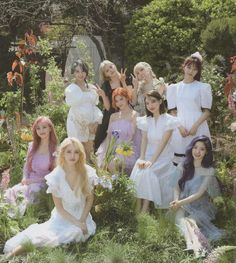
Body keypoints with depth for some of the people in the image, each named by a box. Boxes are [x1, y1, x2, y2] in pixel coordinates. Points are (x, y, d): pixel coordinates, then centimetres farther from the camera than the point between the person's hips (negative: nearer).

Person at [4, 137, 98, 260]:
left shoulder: (87, 172, -9)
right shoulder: (56, 176, -14)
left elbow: (90, 199, 3)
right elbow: (59, 208, -8)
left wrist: (82, 220, -9)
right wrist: (76, 223, -16)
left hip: (82, 215, 2)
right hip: (63, 217, -2)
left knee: (76, 232, -29)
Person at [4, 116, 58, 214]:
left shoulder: (55, 150, -4)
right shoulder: (32, 146, 11)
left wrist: (33, 181, -13)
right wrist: (25, 179, -2)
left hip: (42, 183, -4)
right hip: (28, 182, 4)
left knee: (27, 194, -34)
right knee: (9, 193, -25)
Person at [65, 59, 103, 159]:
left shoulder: (92, 88, 10)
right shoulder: (70, 90, -3)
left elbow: (95, 106, 9)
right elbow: (75, 109, -8)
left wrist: (96, 122, -7)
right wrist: (88, 124, -12)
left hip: (91, 124, 4)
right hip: (77, 124, -4)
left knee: (89, 152, 7)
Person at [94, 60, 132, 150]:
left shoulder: (126, 80, 1)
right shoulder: (105, 86, 6)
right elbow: (108, 107, 1)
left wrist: (123, 82, -16)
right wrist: (103, 95, -15)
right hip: (110, 116, 2)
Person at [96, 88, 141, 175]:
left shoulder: (134, 115, -1)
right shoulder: (113, 116, 17)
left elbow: (130, 138, -8)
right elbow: (108, 136, 11)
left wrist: (117, 157, -15)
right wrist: (107, 153, -7)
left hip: (127, 149, -5)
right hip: (112, 149, 5)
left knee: (113, 164, -29)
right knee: (102, 161, -21)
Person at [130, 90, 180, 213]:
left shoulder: (169, 120, -6)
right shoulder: (145, 121, 9)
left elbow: (163, 143, -14)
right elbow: (144, 142, 1)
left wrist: (151, 161, -24)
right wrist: (141, 159, -17)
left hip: (163, 157, -4)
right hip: (148, 155, 4)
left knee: (147, 173, -30)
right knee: (137, 173, -26)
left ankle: (144, 211, -27)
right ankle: (137, 211, -25)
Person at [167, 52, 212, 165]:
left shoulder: (203, 87, 3)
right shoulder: (174, 88, 11)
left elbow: (207, 111, 2)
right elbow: (173, 111, 10)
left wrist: (196, 126, -12)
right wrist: (180, 127, -6)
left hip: (198, 128, -2)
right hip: (180, 128, 2)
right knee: (180, 161, -2)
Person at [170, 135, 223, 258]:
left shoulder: (209, 171, -2)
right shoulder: (183, 166, 7)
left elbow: (199, 194, -9)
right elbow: (176, 188, 5)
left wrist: (180, 203, -18)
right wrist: (177, 202, -16)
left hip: (200, 207, 0)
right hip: (184, 206, 0)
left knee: (190, 220, -34)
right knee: (181, 220, -34)